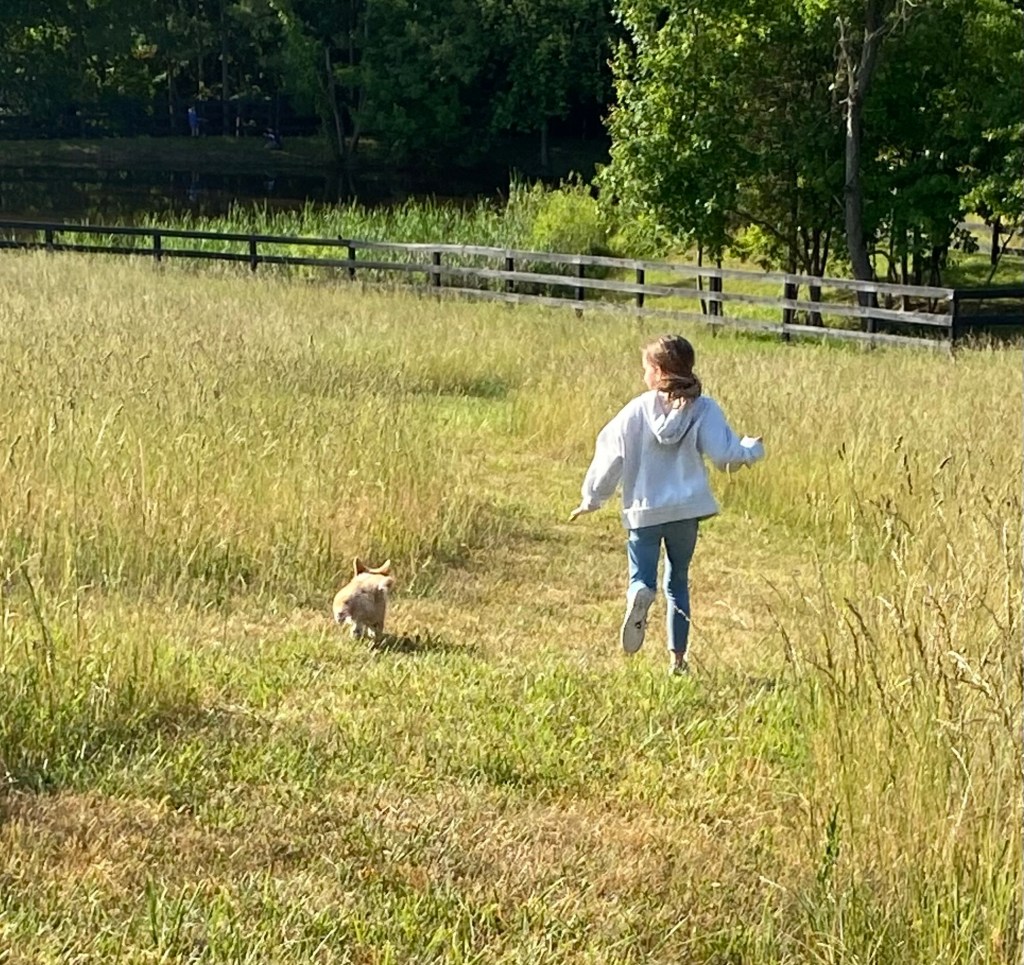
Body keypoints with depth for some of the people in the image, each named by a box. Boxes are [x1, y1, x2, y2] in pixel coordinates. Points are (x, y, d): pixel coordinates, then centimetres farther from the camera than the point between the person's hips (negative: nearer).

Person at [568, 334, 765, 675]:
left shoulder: (637, 410, -6)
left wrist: (591, 499, 9)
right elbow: (724, 454, -10)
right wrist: (752, 448, 12)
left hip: (643, 510, -1)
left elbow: (611, 457, -3)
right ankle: (677, 658, 15)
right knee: (678, 583, 17)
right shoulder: (704, 409, -6)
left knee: (641, 579, 5)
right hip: (686, 509, 2)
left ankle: (640, 596, -33)